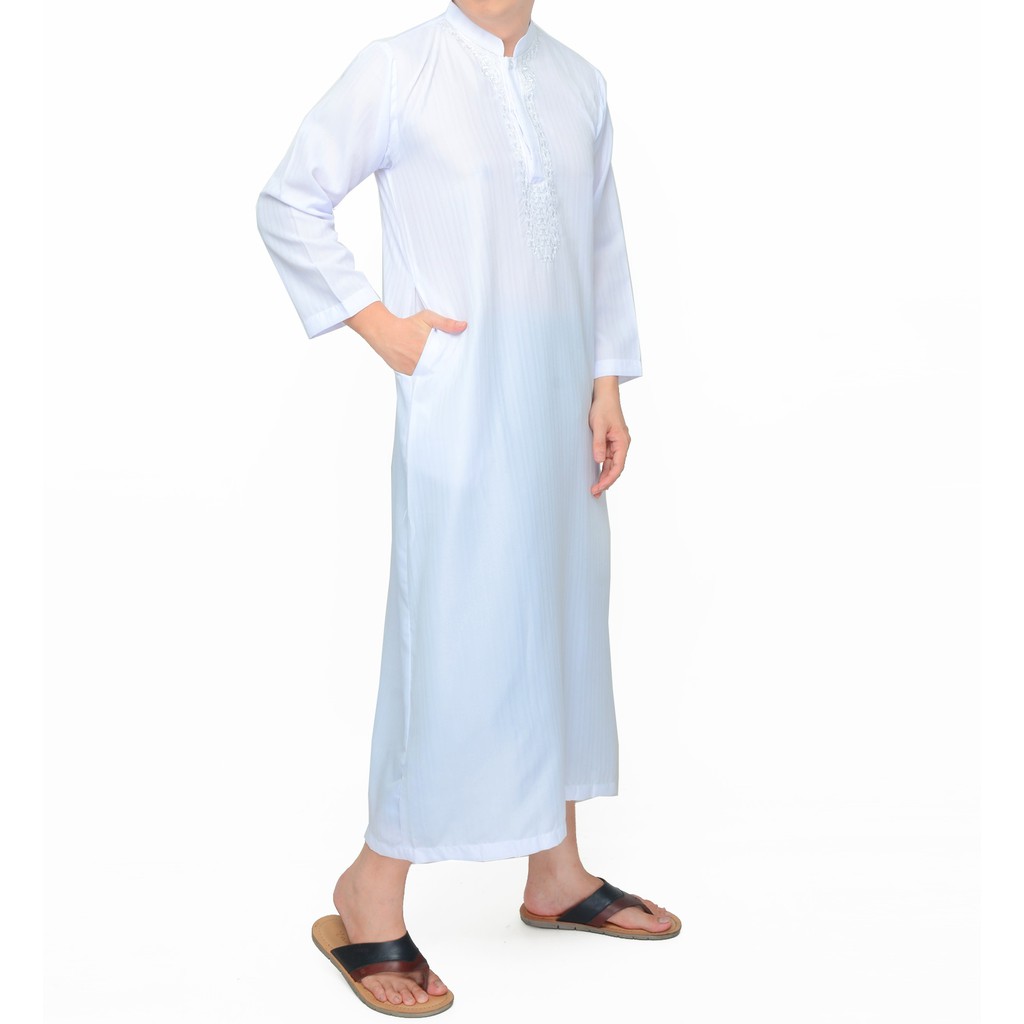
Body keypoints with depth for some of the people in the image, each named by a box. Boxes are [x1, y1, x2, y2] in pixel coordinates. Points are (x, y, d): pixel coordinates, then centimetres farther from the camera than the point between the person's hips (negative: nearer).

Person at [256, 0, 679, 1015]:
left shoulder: (579, 82, 12)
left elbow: (604, 242, 15)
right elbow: (288, 204, -2)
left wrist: (608, 386, 9)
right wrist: (378, 322, -8)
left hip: (560, 408, 6)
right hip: (457, 407, -6)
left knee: (562, 619, 13)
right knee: (455, 635, -7)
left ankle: (556, 873, 28)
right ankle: (370, 897, 8)